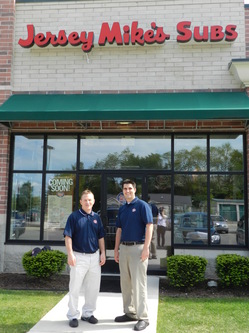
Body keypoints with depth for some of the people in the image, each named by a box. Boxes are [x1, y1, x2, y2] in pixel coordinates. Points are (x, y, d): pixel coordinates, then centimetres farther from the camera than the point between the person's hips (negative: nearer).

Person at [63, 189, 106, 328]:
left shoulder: (96, 217, 8)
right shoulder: (74, 216, -5)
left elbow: (101, 237, 13)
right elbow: (68, 236, -8)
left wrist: (103, 253, 6)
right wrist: (70, 254, -15)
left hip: (95, 256, 5)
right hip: (79, 256, -4)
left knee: (93, 287, 11)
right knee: (75, 288, 2)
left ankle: (88, 313, 26)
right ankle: (73, 316, 15)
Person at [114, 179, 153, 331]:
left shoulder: (142, 205, -6)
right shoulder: (122, 209, 13)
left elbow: (149, 227, -12)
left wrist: (146, 248, -19)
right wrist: (116, 249, 13)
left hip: (138, 247, -7)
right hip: (124, 248, 7)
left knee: (139, 283, -5)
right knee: (125, 283, 12)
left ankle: (143, 317, 3)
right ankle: (130, 313, 24)